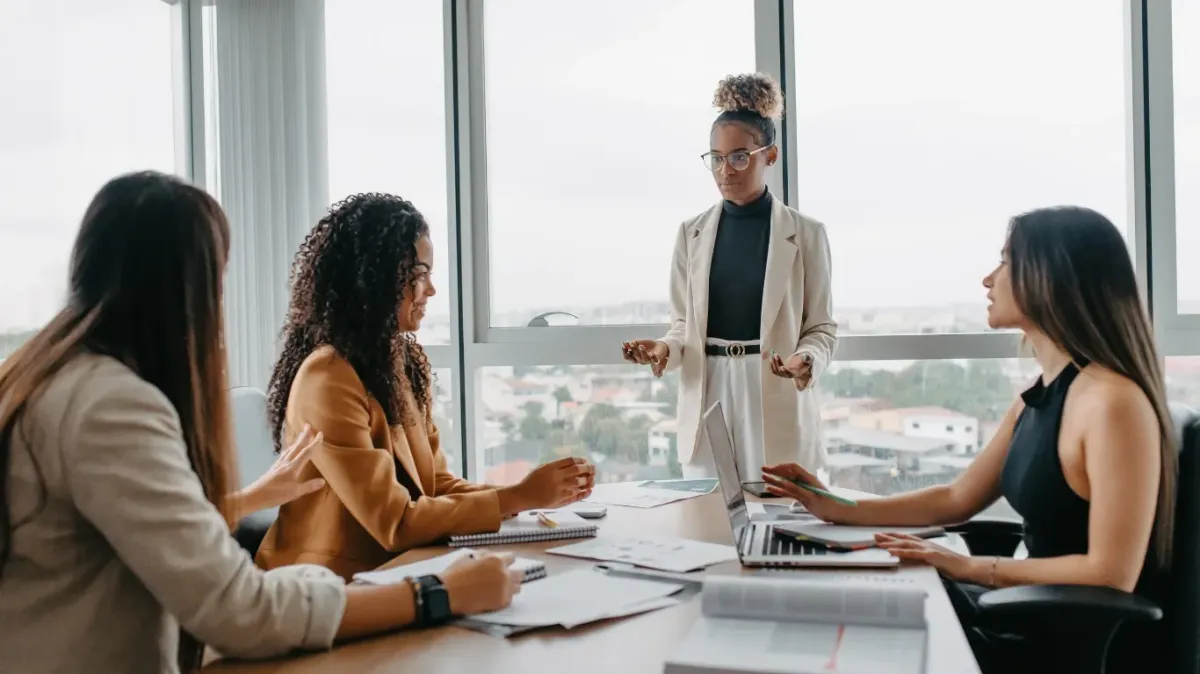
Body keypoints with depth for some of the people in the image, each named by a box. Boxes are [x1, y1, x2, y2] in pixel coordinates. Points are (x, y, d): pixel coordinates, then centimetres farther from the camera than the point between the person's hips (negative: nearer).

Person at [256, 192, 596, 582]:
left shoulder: (405, 360, 6)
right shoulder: (327, 379, -20)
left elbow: (434, 486, 7)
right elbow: (396, 523, -20)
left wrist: (530, 492, -8)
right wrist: (520, 497, -16)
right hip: (329, 588, -7)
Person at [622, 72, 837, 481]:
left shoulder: (805, 234, 1)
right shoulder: (692, 234, 8)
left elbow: (821, 327, 2)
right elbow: (683, 324, 9)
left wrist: (806, 359, -19)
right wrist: (665, 349, -12)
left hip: (777, 400, -2)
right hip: (707, 396, 2)